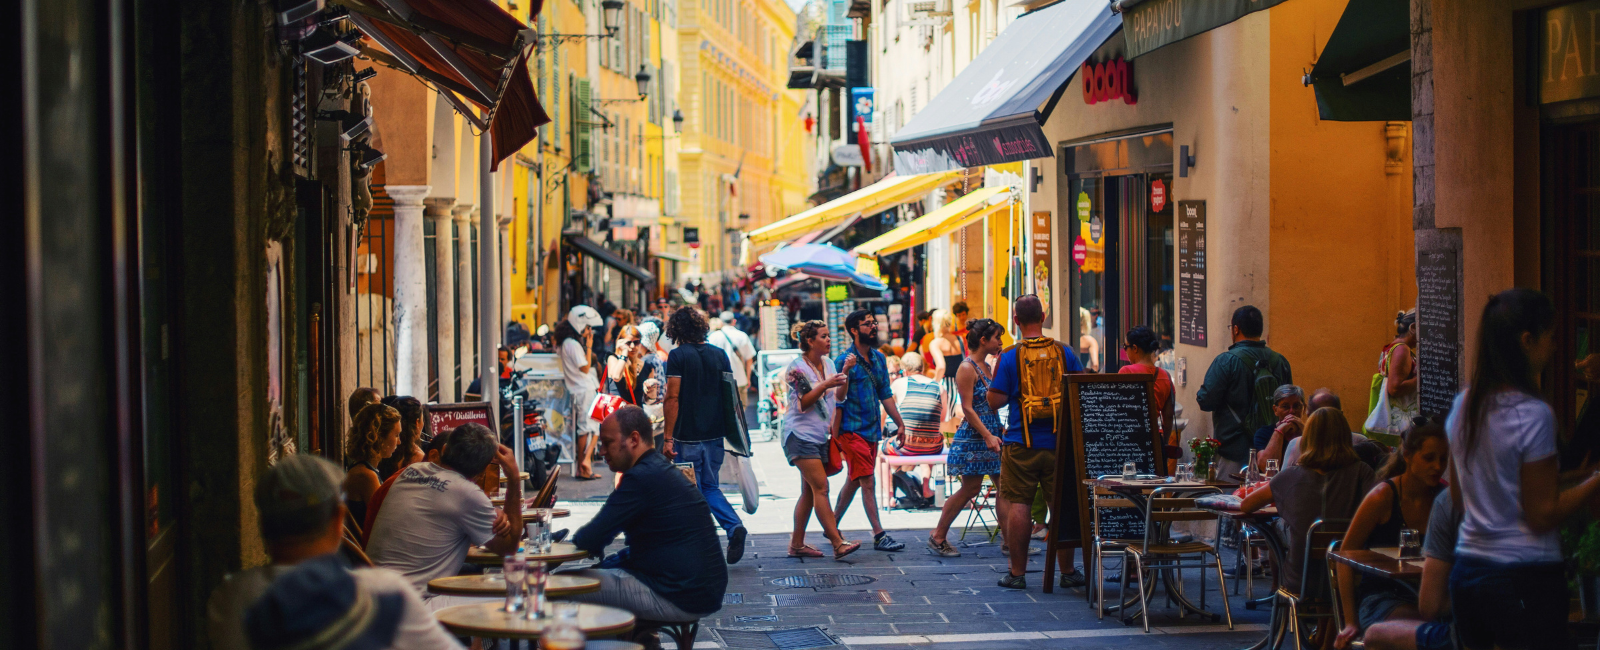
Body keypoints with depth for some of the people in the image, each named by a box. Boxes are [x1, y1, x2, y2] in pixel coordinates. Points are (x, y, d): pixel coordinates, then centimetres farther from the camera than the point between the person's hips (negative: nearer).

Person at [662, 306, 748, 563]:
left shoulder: (678, 356, -10)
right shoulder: (719, 354, 5)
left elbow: (673, 398, -14)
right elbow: (730, 395, 9)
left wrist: (668, 438, -11)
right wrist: (730, 430, 19)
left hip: (687, 436, -5)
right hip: (714, 435, 5)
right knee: (710, 487, 16)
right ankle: (735, 526, -5)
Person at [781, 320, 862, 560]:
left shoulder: (828, 364, 12)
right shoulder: (797, 368, -10)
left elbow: (839, 397, 13)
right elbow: (802, 403, -15)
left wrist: (846, 373, -2)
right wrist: (825, 385, -24)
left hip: (820, 436, 8)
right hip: (800, 435, -8)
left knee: (809, 491, 8)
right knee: (821, 488, -14)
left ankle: (797, 544, 14)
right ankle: (838, 543, -19)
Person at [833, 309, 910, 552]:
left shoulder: (878, 359, 12)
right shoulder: (844, 360, -11)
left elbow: (885, 394, 17)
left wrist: (899, 423, 15)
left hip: (872, 430, 7)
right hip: (852, 430, -7)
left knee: (854, 482, 13)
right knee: (867, 482, -8)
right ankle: (879, 535, -7)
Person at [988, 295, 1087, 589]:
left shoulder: (1009, 356, -7)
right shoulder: (1064, 352, 1)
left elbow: (995, 400, -9)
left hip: (1021, 443, -2)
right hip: (1059, 441, 2)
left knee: (1018, 505, 3)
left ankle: (1017, 572, 4)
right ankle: (1067, 571, 13)